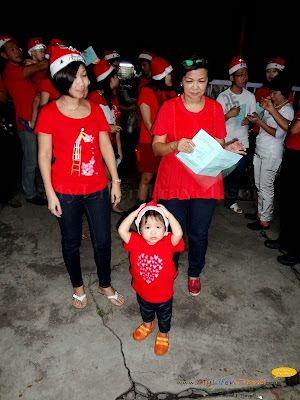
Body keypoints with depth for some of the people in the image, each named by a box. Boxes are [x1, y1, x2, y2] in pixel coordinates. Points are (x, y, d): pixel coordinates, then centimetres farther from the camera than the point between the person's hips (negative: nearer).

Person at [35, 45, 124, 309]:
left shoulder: (96, 109, 2)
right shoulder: (49, 113, -7)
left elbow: (106, 147, 5)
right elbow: (44, 155, -5)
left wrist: (116, 181, 4)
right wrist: (50, 193, -7)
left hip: (97, 188, 3)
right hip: (66, 192, -2)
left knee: (103, 241, 11)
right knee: (71, 242, 15)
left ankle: (105, 285, 37)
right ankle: (78, 287, 40)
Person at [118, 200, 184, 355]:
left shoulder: (167, 243, -25)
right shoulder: (136, 242, -21)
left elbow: (178, 233, -44)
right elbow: (122, 230, -33)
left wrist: (167, 214, -40)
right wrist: (135, 213, -33)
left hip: (164, 296, -2)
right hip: (143, 293, 2)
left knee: (164, 317, 27)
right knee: (145, 312, 35)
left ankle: (163, 334, 58)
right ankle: (147, 324, 67)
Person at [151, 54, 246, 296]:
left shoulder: (216, 108, 2)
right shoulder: (169, 107, -6)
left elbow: (218, 146, 8)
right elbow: (156, 147, -8)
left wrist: (229, 149, -14)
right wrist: (175, 145, -28)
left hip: (205, 183, 2)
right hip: (173, 182, -1)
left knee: (199, 233, 11)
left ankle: (195, 273, 39)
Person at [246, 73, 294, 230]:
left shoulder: (287, 110, -11)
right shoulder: (271, 105, 12)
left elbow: (278, 133, -17)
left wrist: (260, 122, -18)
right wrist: (256, 119, -1)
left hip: (271, 154, -8)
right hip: (260, 151, 8)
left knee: (266, 187, -3)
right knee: (259, 185, 15)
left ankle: (265, 220, 8)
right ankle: (260, 213, 29)